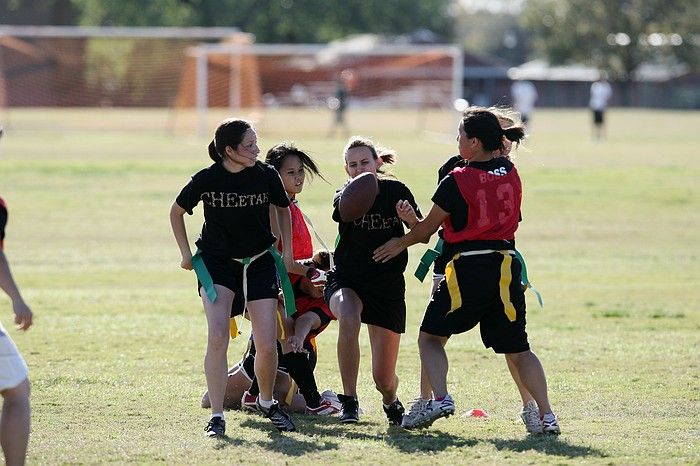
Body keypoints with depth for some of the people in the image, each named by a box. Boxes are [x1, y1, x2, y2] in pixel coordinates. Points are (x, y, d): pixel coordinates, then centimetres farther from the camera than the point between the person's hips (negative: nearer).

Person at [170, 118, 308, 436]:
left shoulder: (266, 175, -11)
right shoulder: (205, 180, -14)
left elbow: (283, 209, 10)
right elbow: (177, 212, 5)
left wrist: (287, 254, 8)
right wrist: (186, 253, 3)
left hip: (259, 263, 1)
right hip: (216, 263, -1)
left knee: (267, 346, -3)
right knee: (217, 338, -19)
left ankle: (267, 401, 26)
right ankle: (217, 416, -11)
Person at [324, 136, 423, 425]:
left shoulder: (395, 191, -3)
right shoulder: (343, 197, -6)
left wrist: (411, 218, -22)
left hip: (388, 289, 1)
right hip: (346, 281, -1)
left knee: (384, 378, -1)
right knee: (349, 319, -38)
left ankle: (391, 401, 39)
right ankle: (349, 403, -23)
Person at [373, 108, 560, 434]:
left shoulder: (457, 181, -7)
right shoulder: (510, 173, 6)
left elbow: (428, 227, 4)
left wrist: (400, 244, 20)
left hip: (468, 268, -5)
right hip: (507, 266, 5)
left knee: (431, 337, 9)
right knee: (517, 350, 9)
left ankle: (440, 398, -13)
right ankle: (546, 415, -3)